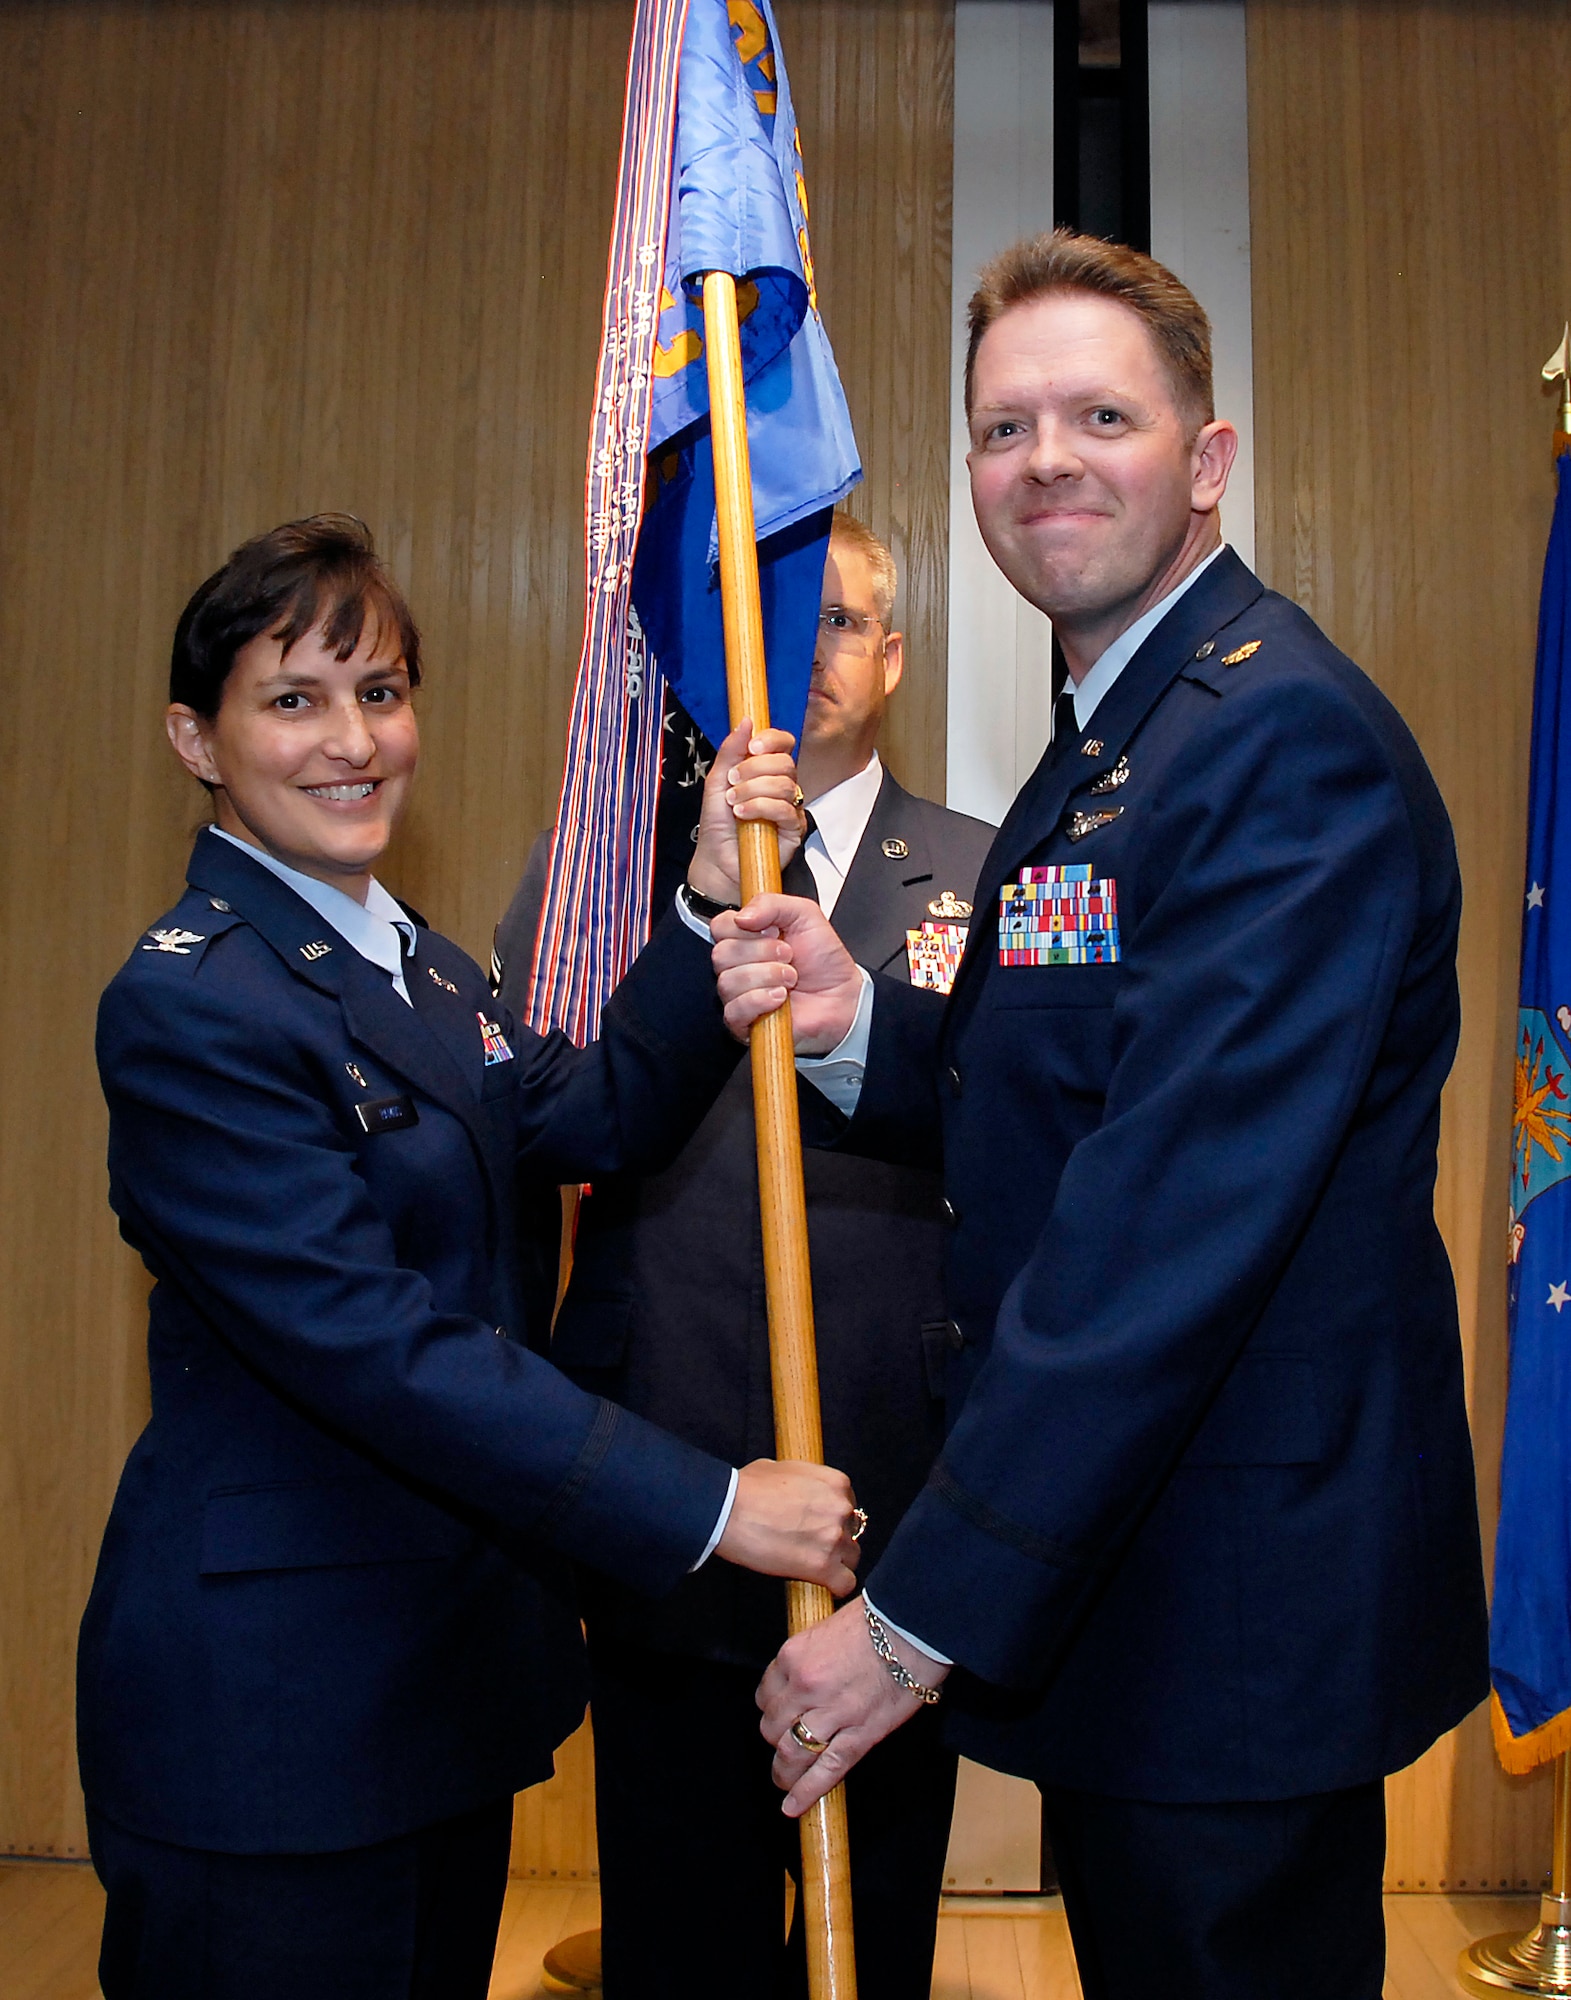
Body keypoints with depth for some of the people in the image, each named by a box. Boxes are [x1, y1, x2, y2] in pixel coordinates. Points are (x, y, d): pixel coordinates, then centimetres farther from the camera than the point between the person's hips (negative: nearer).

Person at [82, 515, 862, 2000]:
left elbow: (600, 1117, 1)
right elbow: (373, 1347, -25)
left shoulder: (412, 965, 10)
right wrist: (708, 1509, -24)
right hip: (266, 1702, -8)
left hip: (451, 1658, 9)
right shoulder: (190, 1002, -20)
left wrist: (709, 900, -10)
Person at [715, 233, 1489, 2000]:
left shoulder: (1286, 740, -20)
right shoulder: (1108, 739, 12)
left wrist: (926, 1612, -24)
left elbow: (1180, 1212, -27)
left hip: (1237, 1591, -9)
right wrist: (858, 1025, -6)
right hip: (1108, 1565, 9)